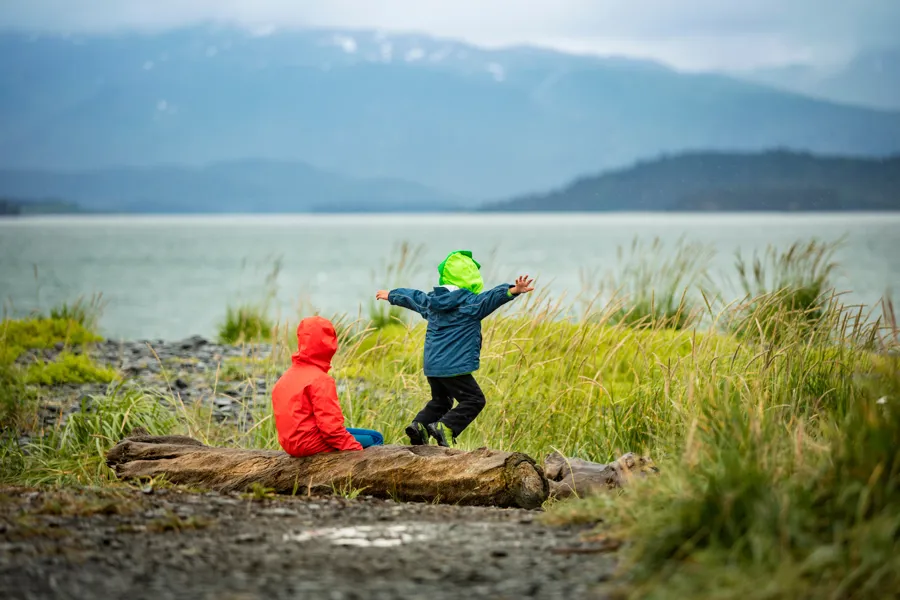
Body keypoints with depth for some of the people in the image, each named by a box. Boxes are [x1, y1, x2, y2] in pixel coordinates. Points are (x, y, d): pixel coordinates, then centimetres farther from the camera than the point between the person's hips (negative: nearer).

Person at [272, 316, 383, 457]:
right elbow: (331, 425, -21)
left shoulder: (286, 377, 12)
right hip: (311, 445, -10)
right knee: (375, 439, -4)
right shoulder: (321, 380, -17)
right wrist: (356, 449, -14)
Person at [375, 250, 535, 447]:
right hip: (454, 367, -7)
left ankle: (419, 425, 4)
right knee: (474, 399, -3)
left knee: (440, 401, 23)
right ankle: (445, 427, -17)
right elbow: (493, 297, -27)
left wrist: (391, 295, 48)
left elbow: (412, 297, 30)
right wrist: (513, 291, -39)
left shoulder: (430, 300, 11)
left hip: (432, 366, 8)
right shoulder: (470, 303, -10)